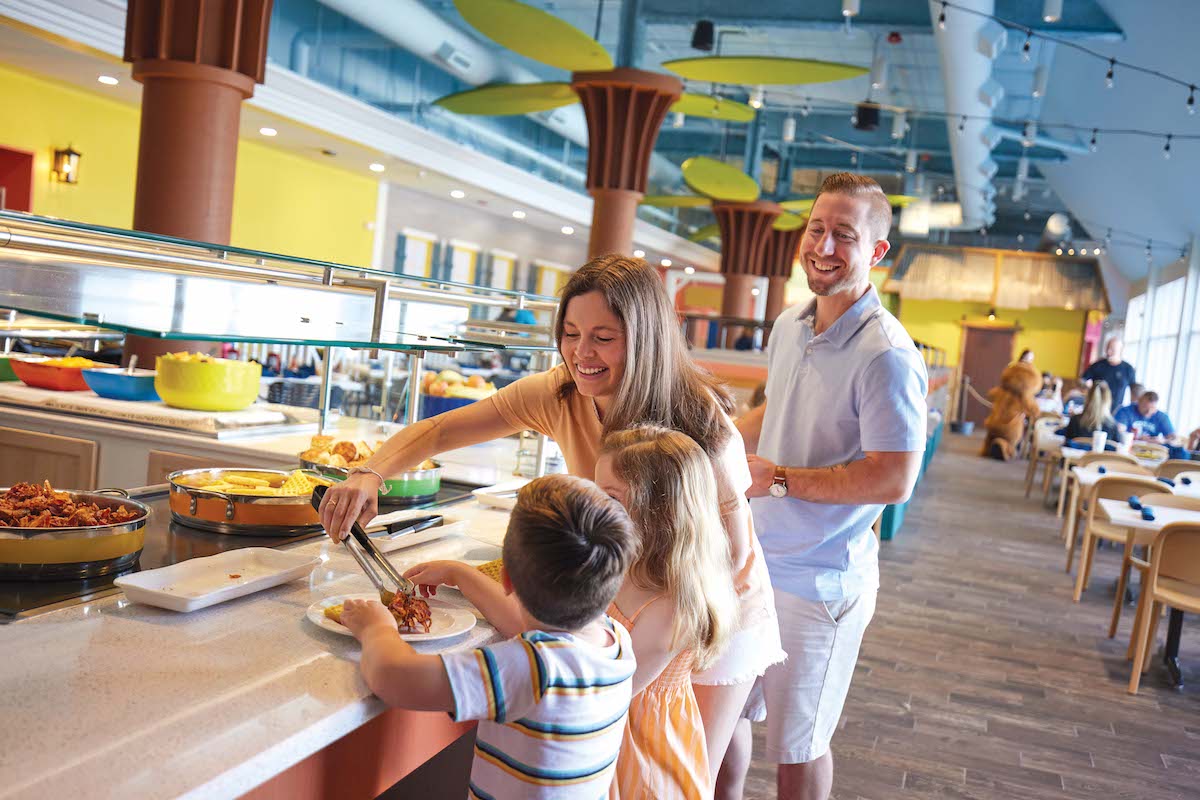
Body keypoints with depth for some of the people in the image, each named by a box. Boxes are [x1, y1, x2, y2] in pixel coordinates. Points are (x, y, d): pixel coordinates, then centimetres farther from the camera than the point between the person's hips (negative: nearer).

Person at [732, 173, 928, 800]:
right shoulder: (790, 326, 5)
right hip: (753, 559, 8)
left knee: (797, 744, 10)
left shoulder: (887, 355, -21)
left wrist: (778, 479, -21)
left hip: (818, 579, -7)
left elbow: (894, 480, -25)